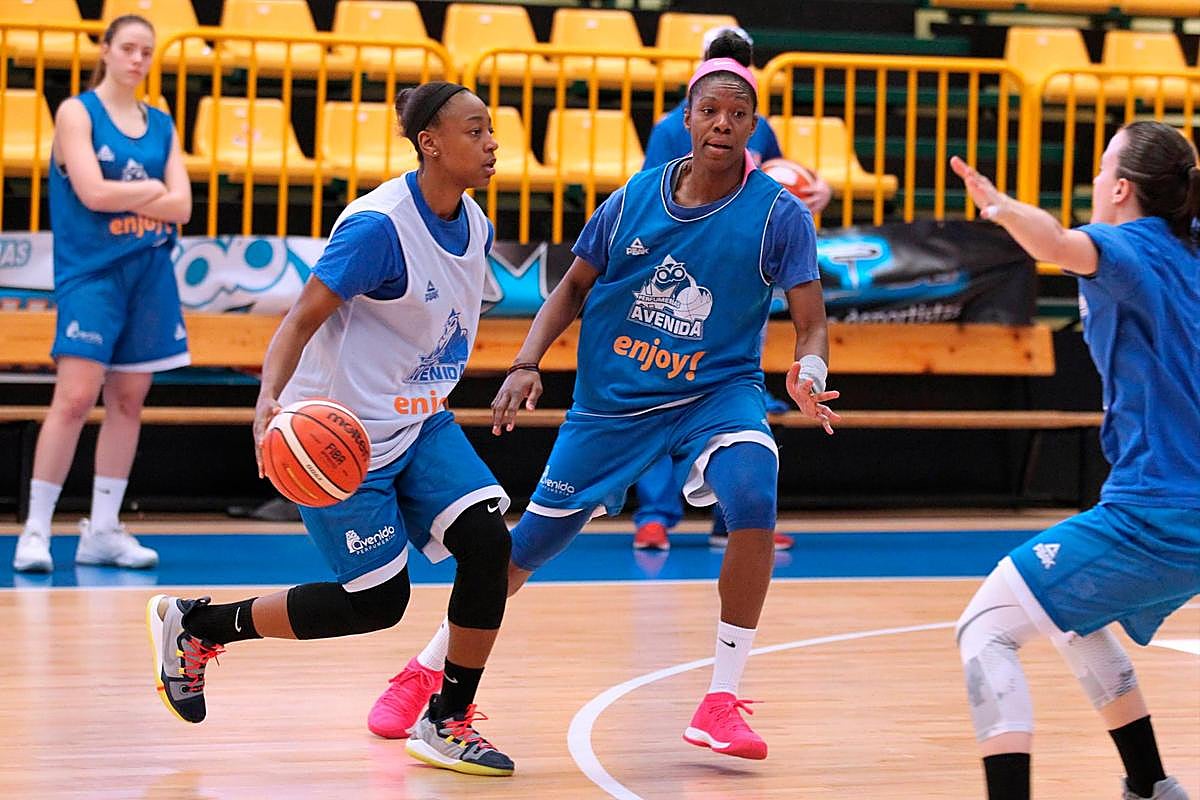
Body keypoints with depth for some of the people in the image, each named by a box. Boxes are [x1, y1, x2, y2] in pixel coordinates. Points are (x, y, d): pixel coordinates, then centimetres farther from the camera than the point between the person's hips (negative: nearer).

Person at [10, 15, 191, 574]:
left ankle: (102, 530, 12)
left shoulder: (161, 126, 12)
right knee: (74, 399, -13)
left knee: (128, 402, 6)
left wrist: (122, 197, -10)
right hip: (91, 272, -6)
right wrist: (152, 189, -5)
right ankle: (36, 528, -8)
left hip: (148, 274, 6)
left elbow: (181, 207, 1)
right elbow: (92, 192, -15)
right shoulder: (77, 112, -2)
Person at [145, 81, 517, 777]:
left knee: (489, 542, -13)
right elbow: (301, 321, -23)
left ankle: (447, 724, 0)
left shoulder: (476, 227, 3)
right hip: (342, 432, -7)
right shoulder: (379, 226, -22)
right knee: (378, 601, -4)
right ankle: (195, 624, 15)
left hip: (419, 421, 7)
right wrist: (270, 400, -39)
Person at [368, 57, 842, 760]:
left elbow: (812, 322, -15)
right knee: (531, 543, 7)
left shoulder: (779, 213, -13)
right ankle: (427, 670, 32)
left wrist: (808, 375, -38)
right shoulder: (636, 198, -6)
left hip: (717, 392, -2)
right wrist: (527, 365, -8)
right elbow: (574, 288, 6)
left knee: (754, 498, -32)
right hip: (611, 400, 2)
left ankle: (722, 703, -21)